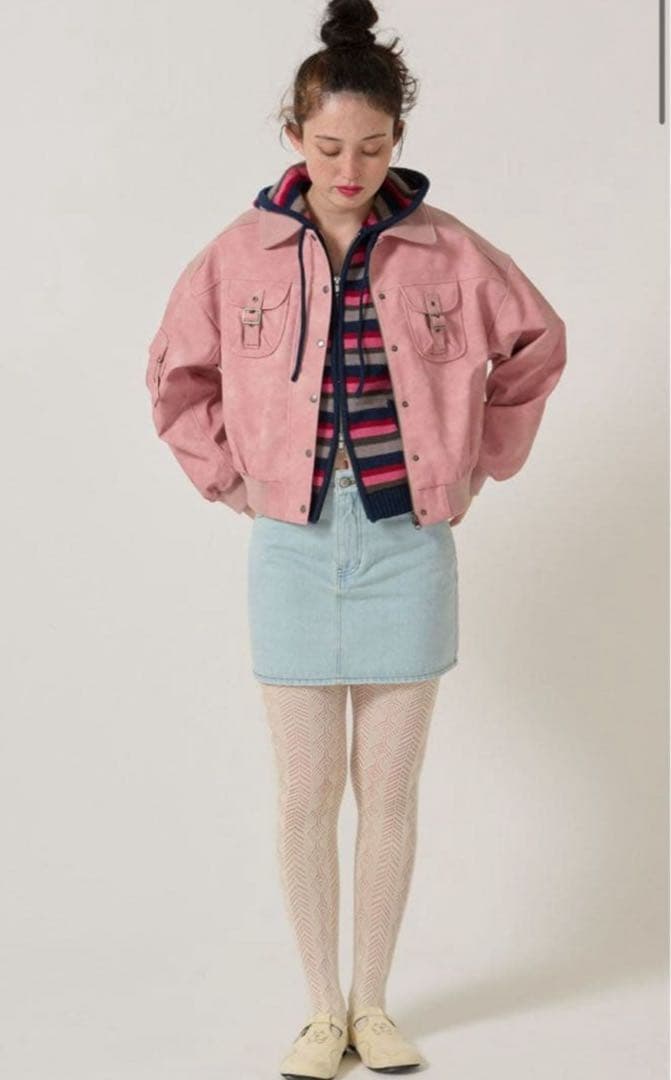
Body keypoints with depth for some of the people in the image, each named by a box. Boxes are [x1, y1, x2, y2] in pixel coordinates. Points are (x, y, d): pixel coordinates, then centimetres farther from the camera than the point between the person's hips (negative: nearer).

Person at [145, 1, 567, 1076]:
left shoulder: (447, 251, -3)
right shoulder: (242, 253, -2)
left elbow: (536, 346, 10)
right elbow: (176, 372, 11)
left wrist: (478, 464, 8)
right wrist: (230, 477, 4)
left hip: (408, 544, 0)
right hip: (294, 547, 0)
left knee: (389, 790, 7)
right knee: (306, 793, 5)